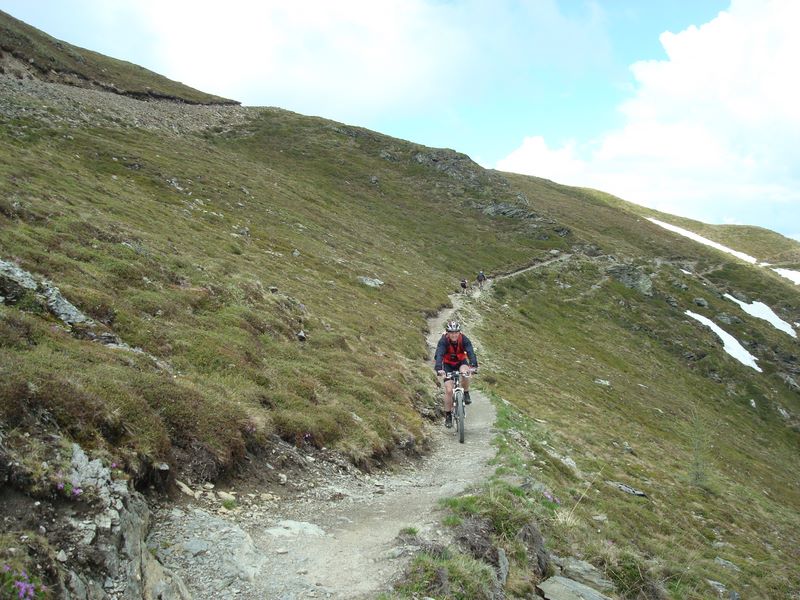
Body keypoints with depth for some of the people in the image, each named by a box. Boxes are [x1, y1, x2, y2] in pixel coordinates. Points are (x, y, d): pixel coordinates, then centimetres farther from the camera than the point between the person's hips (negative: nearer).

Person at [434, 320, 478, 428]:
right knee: (449, 390, -12)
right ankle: (448, 416, 4)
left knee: (465, 373, -35)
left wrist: (473, 366, -54)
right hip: (448, 364, 0)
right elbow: (439, 355, -39)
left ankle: (466, 393, -8)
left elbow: (471, 353, -36)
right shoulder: (443, 341, -27)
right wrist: (439, 369, -57)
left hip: (461, 361, 0)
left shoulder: (464, 339, -24)